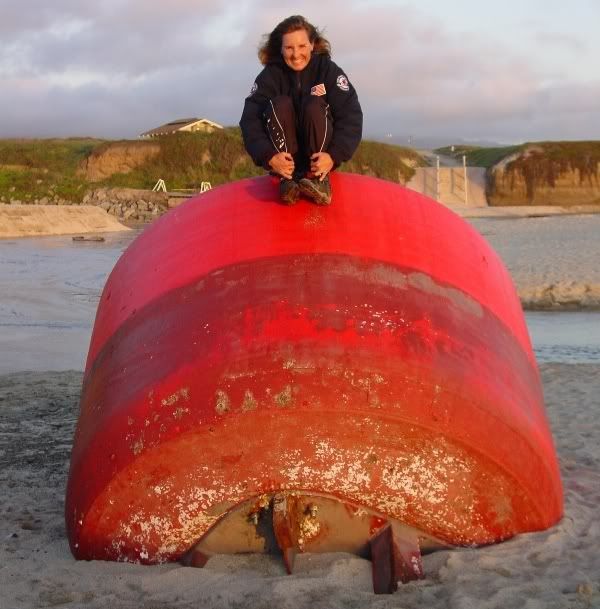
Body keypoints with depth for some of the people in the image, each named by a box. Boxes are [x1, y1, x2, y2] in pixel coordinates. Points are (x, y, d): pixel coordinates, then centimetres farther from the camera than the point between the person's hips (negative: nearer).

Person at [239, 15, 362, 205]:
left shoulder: (328, 70, -7)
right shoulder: (270, 75, -6)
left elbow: (351, 117, -16)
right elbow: (250, 120, -18)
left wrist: (334, 156, -32)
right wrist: (269, 156, -35)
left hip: (320, 153, -1)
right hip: (284, 154, 1)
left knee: (314, 105, -25)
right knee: (280, 104, -23)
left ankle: (319, 178, -27)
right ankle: (287, 179, -30)